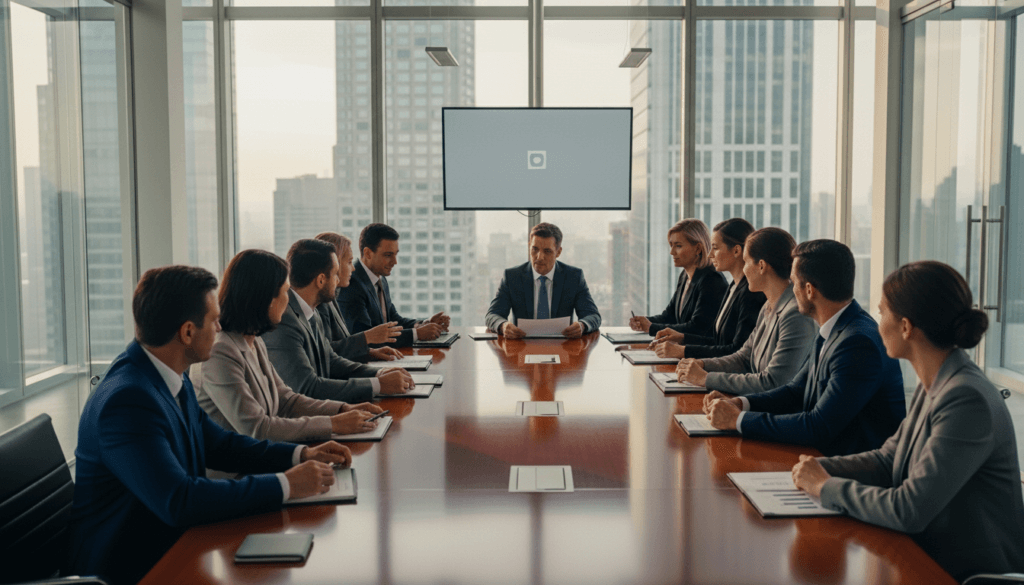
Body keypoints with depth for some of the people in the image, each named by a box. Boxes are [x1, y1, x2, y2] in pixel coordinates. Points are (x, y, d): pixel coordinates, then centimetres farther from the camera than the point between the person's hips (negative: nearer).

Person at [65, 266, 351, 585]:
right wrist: (285, 485, -25)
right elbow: (179, 501, -31)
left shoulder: (173, 379, 3)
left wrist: (301, 455, 2)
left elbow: (218, 444, 15)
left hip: (170, 543, 8)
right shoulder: (128, 400, -25)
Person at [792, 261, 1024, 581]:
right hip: (928, 558, 7)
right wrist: (821, 468, -3)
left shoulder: (966, 399, -24)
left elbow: (908, 511, -25)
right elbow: (887, 459, 13)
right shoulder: (933, 386, 5)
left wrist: (826, 487, -14)